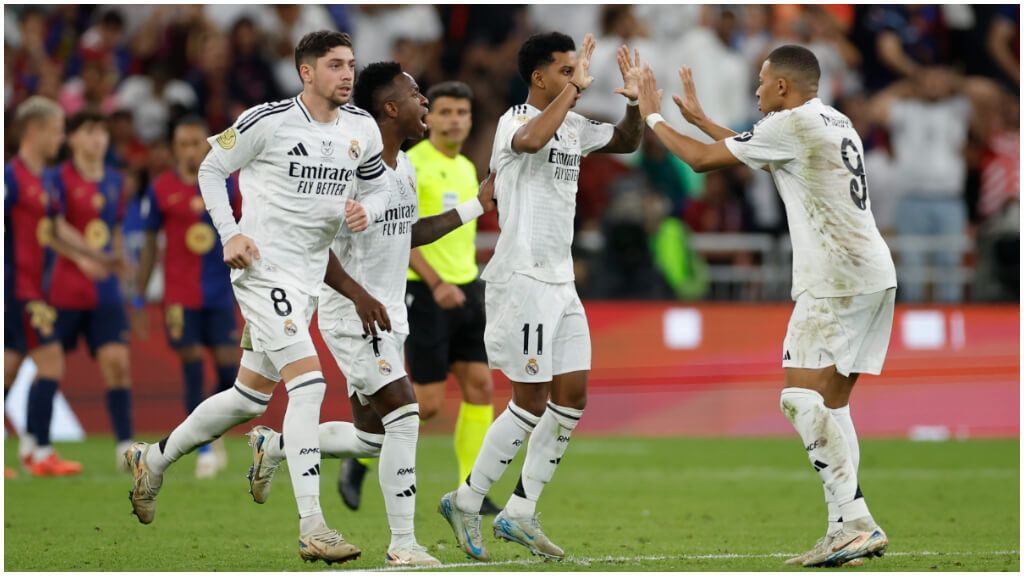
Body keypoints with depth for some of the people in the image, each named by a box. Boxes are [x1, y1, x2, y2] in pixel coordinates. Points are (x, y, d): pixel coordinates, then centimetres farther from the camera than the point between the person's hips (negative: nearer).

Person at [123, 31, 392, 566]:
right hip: (263, 267, -8)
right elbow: (211, 167, 0)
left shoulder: (361, 130, 5)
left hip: (310, 278, 8)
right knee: (308, 381, -21)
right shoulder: (268, 121, -11)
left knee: (249, 396, 15)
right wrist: (231, 234, -10)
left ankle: (155, 460, 38)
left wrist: (365, 211, -6)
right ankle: (312, 528, -23)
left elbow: (380, 187, 17)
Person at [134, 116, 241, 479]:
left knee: (230, 373, -2)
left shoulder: (224, 184, 2)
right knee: (193, 373, -5)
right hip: (180, 296, -1)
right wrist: (139, 299, 5)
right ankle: (204, 452, 3)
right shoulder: (161, 190, -1)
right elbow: (149, 245, 5)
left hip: (220, 295, 1)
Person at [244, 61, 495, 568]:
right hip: (352, 316, -9)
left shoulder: (405, 168, 11)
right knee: (403, 415, -16)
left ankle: (274, 446, 31)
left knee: (371, 438, 10)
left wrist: (477, 205, 22)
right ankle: (402, 544, -12)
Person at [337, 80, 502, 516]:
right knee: (429, 403, -7)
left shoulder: (467, 168, 14)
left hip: (466, 290, 7)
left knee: (480, 385, -2)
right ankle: (359, 460, 14)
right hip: (424, 292, -7)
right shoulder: (411, 165, -11)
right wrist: (437, 284, -27)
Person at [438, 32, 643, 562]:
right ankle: (465, 503, 5)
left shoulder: (574, 126, 12)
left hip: (560, 282, 9)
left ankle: (519, 515, 12)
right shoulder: (514, 120, -12)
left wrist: (635, 100, 5)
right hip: (523, 279, -9)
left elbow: (627, 142, 25)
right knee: (532, 402, -8)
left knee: (571, 399, 6)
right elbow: (531, 140, -36)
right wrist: (575, 88, -29)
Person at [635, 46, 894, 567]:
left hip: (836, 279, -10)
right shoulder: (835, 123, 19)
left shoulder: (791, 125, -9)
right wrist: (698, 118, 40)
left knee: (803, 396, -13)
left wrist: (653, 117, 12)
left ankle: (855, 524, -22)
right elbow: (754, 152, 36)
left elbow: (701, 158, -3)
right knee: (830, 402, 11)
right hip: (873, 275, 10)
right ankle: (848, 532, 8)